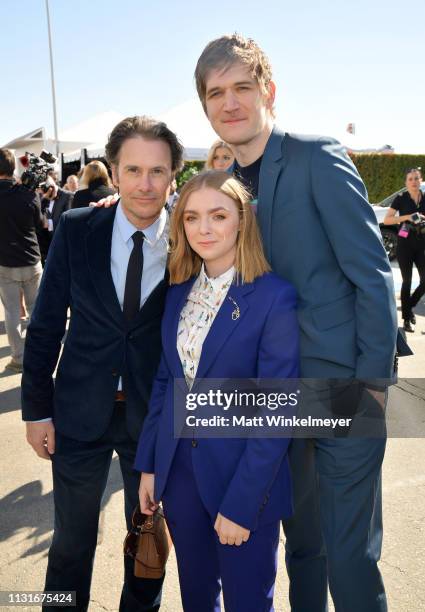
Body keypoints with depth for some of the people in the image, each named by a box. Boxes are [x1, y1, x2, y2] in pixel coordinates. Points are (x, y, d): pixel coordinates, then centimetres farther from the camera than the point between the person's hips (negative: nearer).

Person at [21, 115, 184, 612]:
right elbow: (45, 323, -3)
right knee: (71, 542, 19)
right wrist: (37, 408, -2)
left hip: (154, 415, 0)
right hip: (81, 412, 1)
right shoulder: (76, 229, -8)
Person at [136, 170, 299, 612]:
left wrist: (241, 504, -15)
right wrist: (148, 465, 6)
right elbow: (165, 380, 8)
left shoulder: (275, 297, -17)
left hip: (245, 479, -5)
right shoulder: (179, 290, 2)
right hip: (179, 471, 5)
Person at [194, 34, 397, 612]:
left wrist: (373, 384, -14)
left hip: (341, 388, -5)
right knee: (301, 540, 22)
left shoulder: (319, 158, -10)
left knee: (350, 555, 4)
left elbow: (373, 275, -13)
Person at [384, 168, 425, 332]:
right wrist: (407, 217, -20)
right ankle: (407, 318, 10)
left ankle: (409, 306, 25)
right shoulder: (400, 199, -4)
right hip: (405, 244, -4)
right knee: (407, 281, 0)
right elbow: (386, 220, -10)